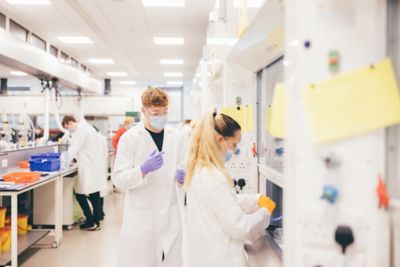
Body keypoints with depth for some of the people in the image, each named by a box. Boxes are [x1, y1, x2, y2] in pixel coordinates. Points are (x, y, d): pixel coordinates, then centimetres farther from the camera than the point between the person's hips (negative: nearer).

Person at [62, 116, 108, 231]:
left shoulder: (80, 130, -12)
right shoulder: (86, 127, 17)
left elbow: (74, 148, -16)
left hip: (89, 168, -10)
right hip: (95, 165, 10)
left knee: (80, 194, -2)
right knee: (94, 195, 12)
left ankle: (91, 222, 2)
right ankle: (96, 221, 18)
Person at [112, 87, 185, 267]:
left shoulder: (176, 136, 4)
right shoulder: (129, 138, -8)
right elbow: (118, 180, -11)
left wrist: (183, 174, -8)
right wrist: (143, 169, -27)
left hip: (171, 217, 4)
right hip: (141, 218, -3)